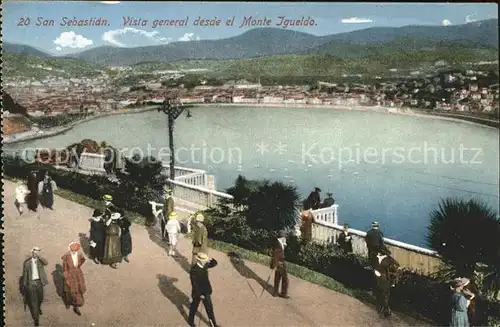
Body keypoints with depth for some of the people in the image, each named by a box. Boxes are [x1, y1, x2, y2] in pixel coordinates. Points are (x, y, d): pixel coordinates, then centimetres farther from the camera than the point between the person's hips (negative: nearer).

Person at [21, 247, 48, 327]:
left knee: (40, 298, 16)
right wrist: (24, 285, 1)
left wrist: (39, 256, -24)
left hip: (39, 282, 2)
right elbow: (25, 274, 2)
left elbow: (46, 263, -22)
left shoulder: (40, 260, 1)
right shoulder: (27, 262, -2)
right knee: (33, 301, -3)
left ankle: (38, 308, 48)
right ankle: (36, 319, 2)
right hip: (31, 282, -2)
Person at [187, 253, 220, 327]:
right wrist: (200, 294, -24)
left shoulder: (205, 265, -5)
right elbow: (194, 284, -26)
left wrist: (210, 259, -15)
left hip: (206, 292, 6)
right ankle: (191, 321, 42)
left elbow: (215, 263, 7)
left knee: (209, 308, 16)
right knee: (194, 308, 18)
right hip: (197, 293, -6)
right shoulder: (193, 270, -27)